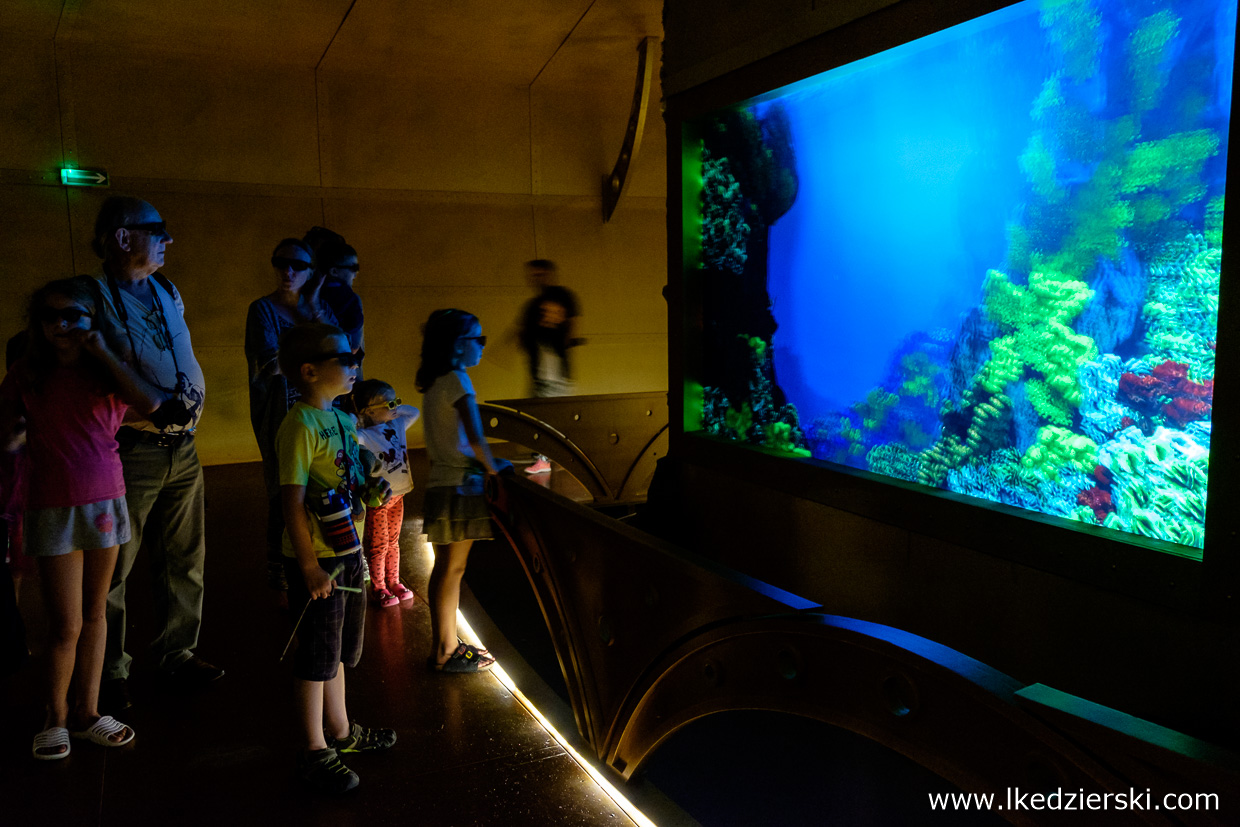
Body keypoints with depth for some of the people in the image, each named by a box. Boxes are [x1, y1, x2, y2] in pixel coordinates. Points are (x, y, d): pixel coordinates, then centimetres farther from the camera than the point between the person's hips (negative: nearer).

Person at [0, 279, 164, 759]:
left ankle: (86, 712, 25)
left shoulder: (103, 371, 1)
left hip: (104, 501, 2)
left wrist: (102, 352, -16)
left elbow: (149, 402, -18)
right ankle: (55, 718, 20)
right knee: (66, 625, -1)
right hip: (52, 508, -2)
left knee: (94, 613, 12)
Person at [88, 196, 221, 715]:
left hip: (181, 447, 7)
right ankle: (110, 673, 18)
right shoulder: (94, 298, -8)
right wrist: (153, 411, -18)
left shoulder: (168, 293, 15)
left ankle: (176, 655, 28)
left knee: (184, 560, 14)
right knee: (112, 568, 4)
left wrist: (192, 400, 3)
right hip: (129, 451, -7)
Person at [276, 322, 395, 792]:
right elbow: (293, 502, -21)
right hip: (317, 560, -9)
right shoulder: (301, 426, -19)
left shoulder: (342, 420, 8)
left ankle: (340, 731, 38)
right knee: (318, 656, 4)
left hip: (347, 553, 9)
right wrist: (310, 567, -22)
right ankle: (315, 753, 19)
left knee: (340, 649, 21)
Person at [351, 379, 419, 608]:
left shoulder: (397, 425, 3)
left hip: (397, 495, 7)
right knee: (378, 545, 7)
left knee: (393, 542, 19)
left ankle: (394, 582, 32)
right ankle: (378, 588, 21)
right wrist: (353, 419, -24)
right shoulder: (363, 435, -20)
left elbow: (413, 412, 21)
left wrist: (392, 410, 6)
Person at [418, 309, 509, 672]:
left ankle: (446, 644, 25)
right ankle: (445, 652, 9)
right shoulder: (456, 379, -14)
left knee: (446, 568, 14)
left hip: (441, 483, 9)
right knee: (452, 568, -1)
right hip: (458, 488, -9)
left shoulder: (434, 383, 13)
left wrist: (484, 463, 11)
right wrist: (492, 469, -7)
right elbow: (476, 438, -21)